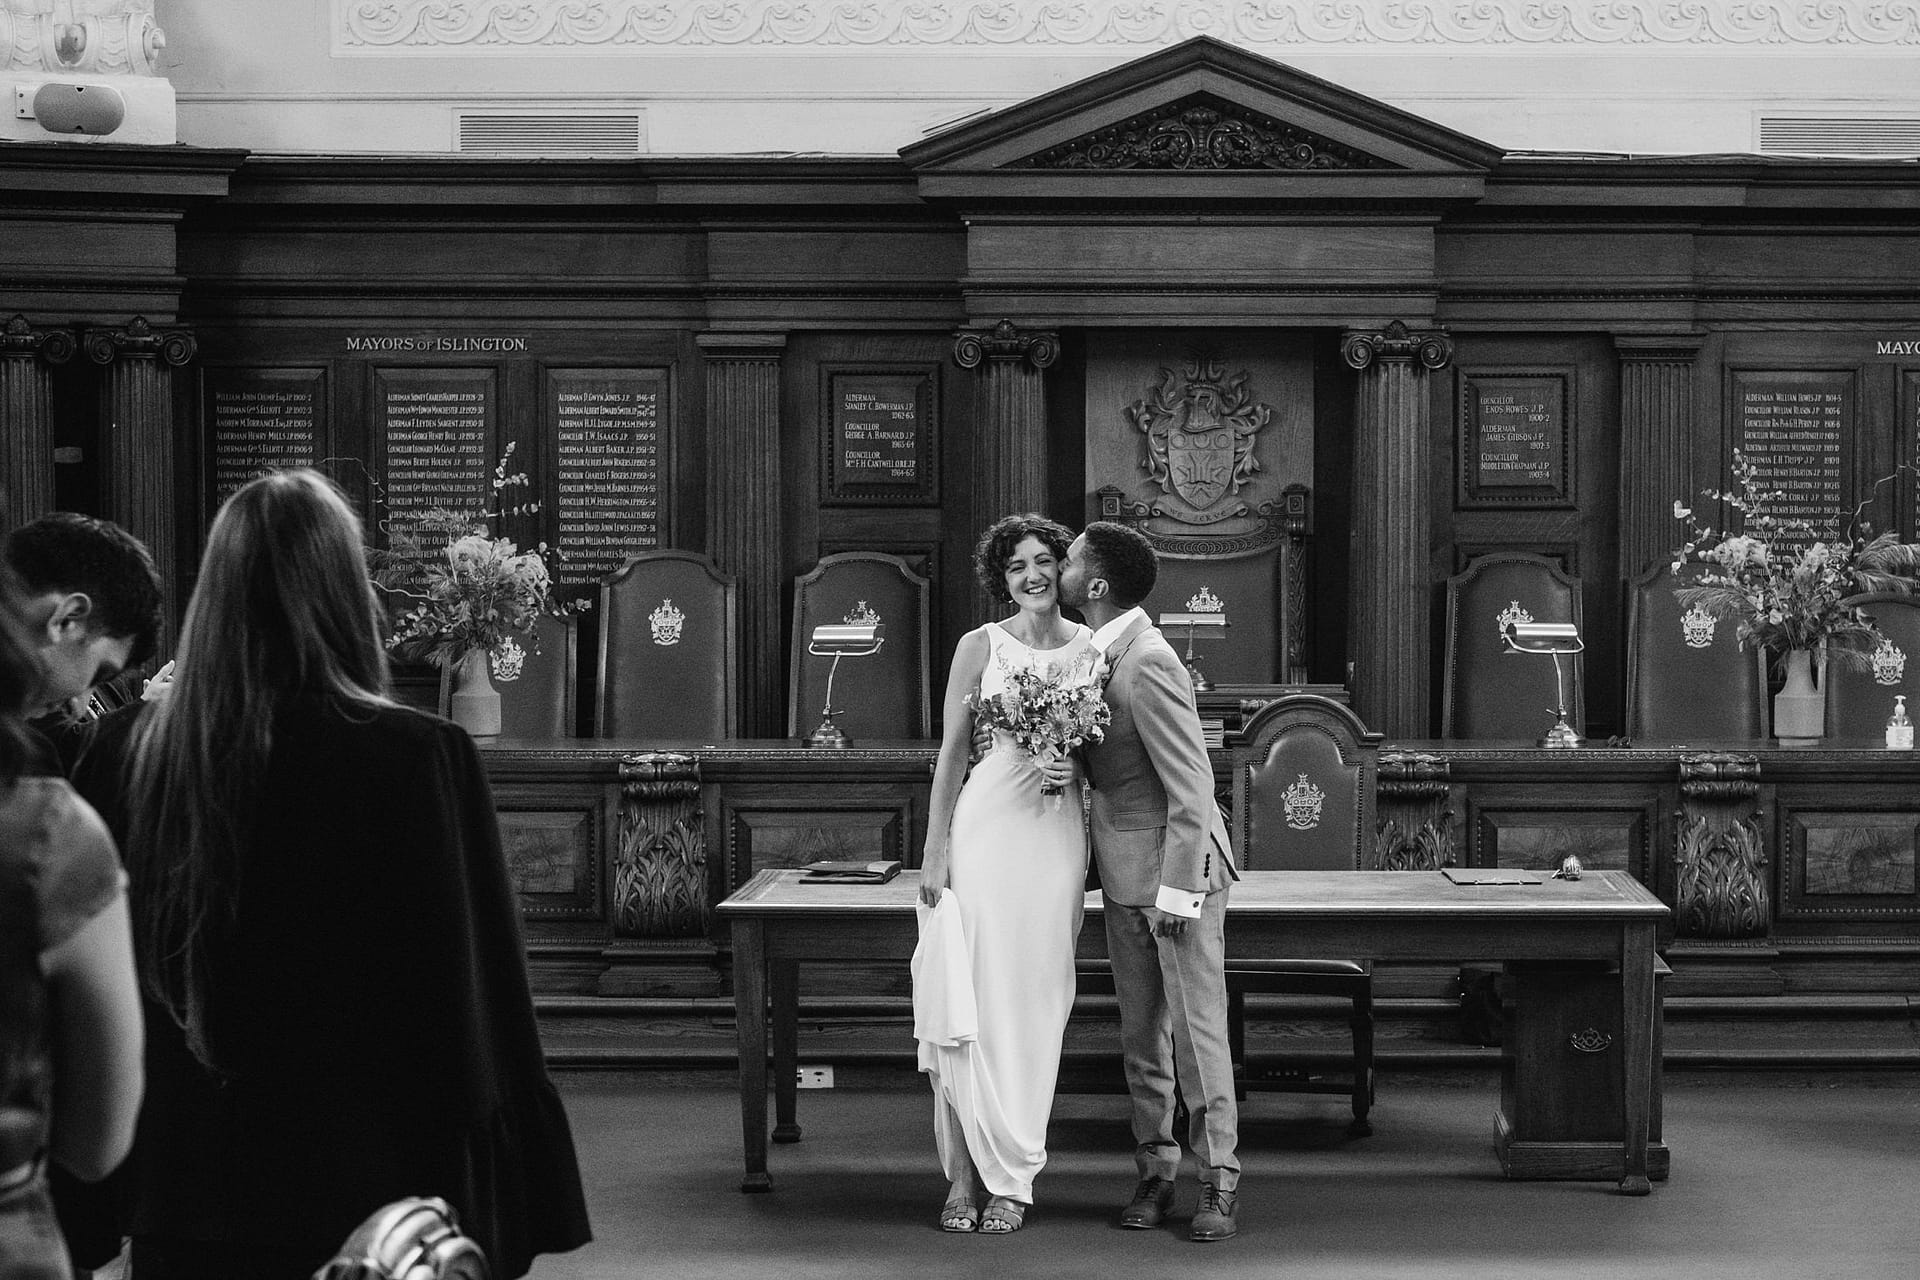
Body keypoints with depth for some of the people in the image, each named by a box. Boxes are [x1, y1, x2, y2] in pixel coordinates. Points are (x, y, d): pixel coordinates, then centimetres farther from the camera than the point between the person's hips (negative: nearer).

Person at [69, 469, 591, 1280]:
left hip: (188, 1196, 4)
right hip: (371, 1185, -3)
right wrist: (516, 1204, -3)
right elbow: (483, 999, -12)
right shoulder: (417, 758, -15)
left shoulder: (129, 755, -3)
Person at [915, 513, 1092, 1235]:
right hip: (986, 825, -2)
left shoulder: (1093, 648, 8)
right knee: (974, 993, -5)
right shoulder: (981, 646, 1)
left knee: (1038, 999, 4)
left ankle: (1011, 1179, 11)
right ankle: (966, 1173, 1)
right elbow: (950, 754, 1)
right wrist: (934, 850, -5)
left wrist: (1077, 768, -6)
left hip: (1059, 835, 2)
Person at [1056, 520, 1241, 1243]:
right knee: (1141, 1032, 10)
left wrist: (1178, 890, -21)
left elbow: (1191, 786, -21)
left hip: (1178, 869, -8)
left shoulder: (1147, 665, -21)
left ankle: (1219, 1183, 6)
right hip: (1125, 873, 9)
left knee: (1197, 1027, -2)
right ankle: (1155, 1171, 17)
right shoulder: (1100, 652, 7)